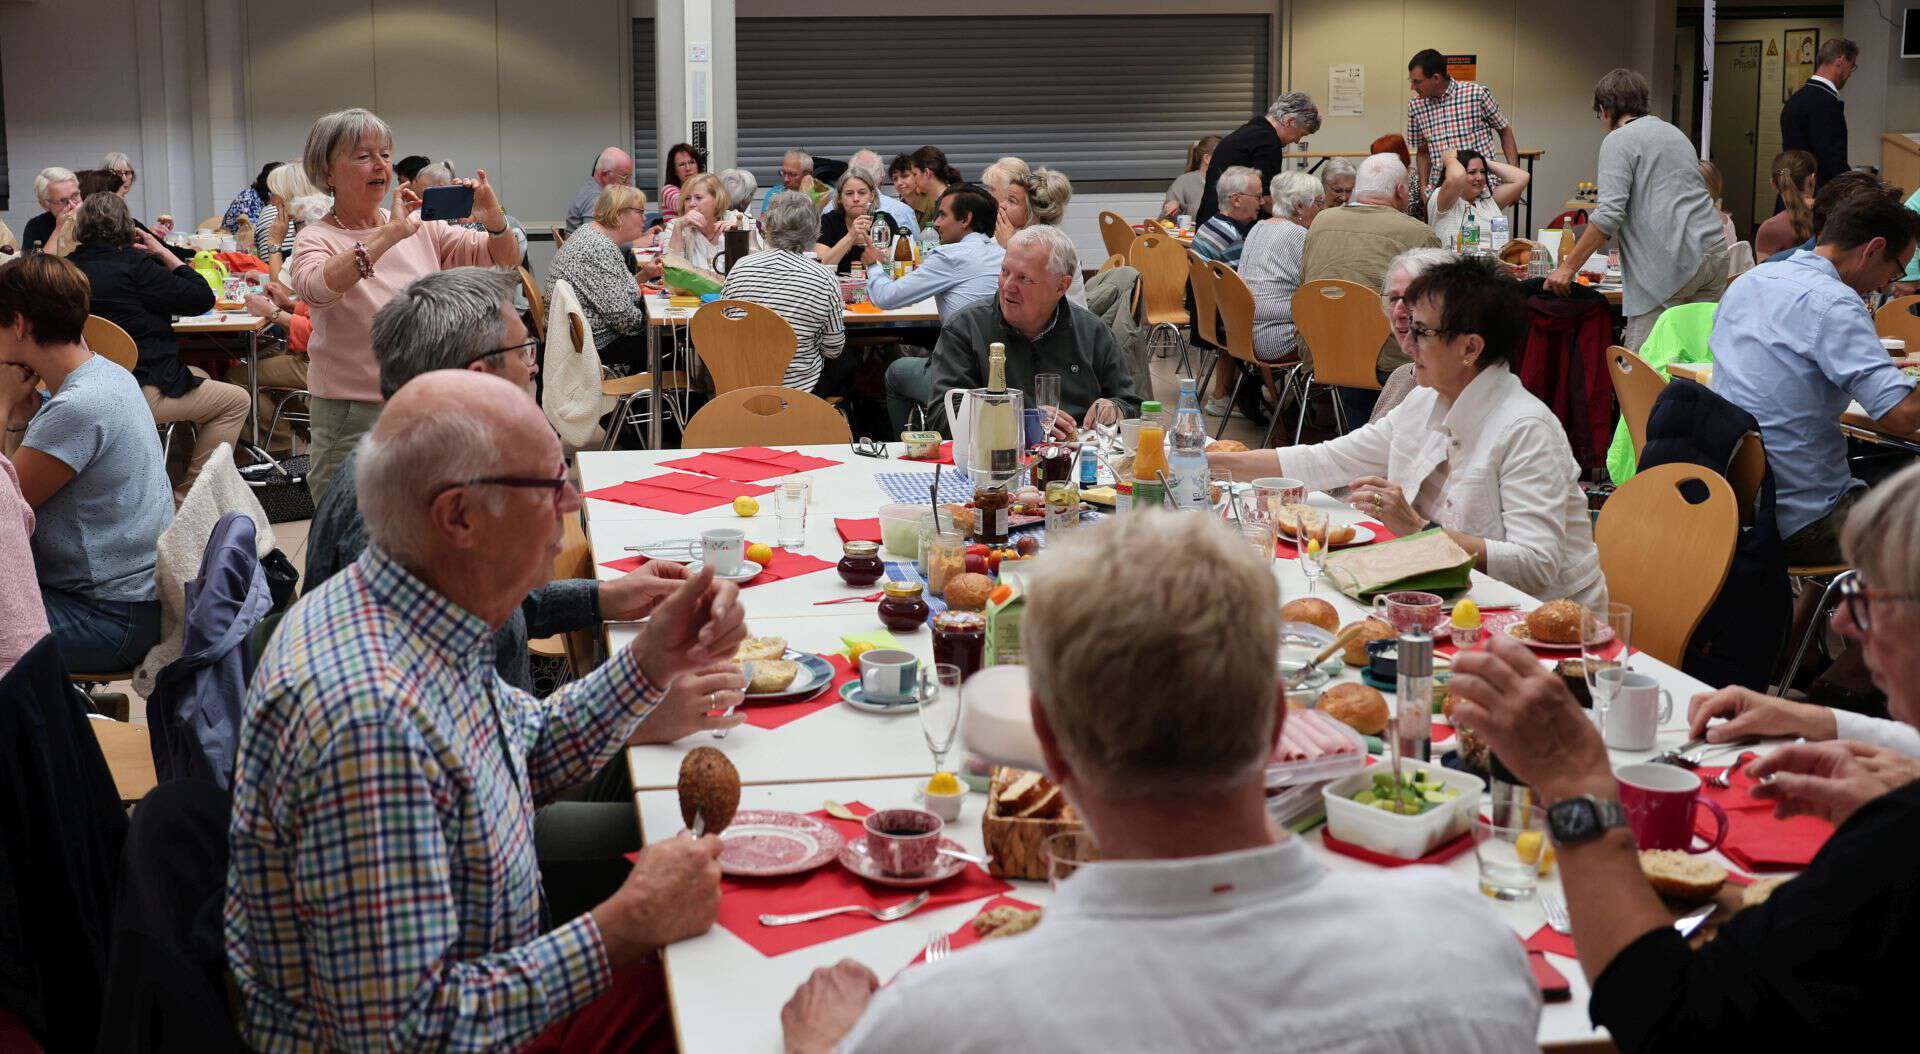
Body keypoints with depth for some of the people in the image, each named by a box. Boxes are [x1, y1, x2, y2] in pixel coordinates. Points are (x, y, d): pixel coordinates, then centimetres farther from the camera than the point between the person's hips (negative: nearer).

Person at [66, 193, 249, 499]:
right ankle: (188, 494, 8)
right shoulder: (132, 265, -17)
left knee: (198, 375, 30)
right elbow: (202, 298, -13)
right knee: (237, 400, 7)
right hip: (141, 392, -9)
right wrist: (164, 253, -4)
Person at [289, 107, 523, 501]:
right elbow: (315, 288, -28)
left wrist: (494, 219, -15)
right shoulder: (316, 239, -5)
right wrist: (389, 234, -31)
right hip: (352, 420, -4)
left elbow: (504, 261, 6)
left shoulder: (422, 228, 7)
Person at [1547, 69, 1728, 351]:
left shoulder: (1619, 140, -2)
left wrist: (1568, 267, -9)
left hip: (1671, 263, -8)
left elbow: (1609, 214, -13)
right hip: (1715, 252, 8)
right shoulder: (1675, 132, 24)